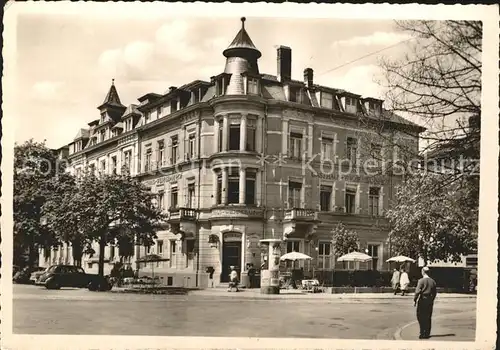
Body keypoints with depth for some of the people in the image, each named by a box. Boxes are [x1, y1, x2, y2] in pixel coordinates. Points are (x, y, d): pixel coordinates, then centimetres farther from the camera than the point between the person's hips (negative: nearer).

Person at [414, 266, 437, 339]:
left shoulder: (421, 281, -10)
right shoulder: (432, 281, 7)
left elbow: (418, 291, -15)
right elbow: (435, 292, 12)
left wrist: (415, 300, -10)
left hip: (422, 300, -5)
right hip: (430, 301, 5)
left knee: (420, 317, 1)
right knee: (428, 318, 10)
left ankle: (422, 333, -4)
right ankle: (427, 334, 12)